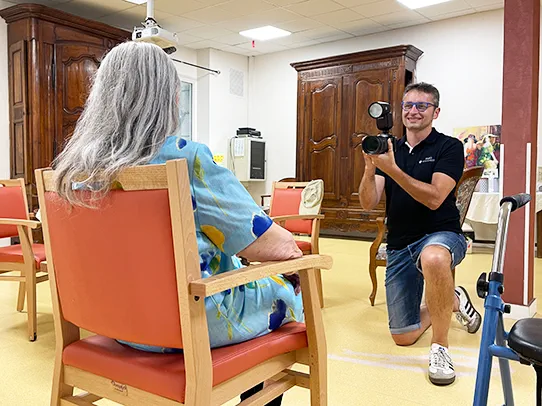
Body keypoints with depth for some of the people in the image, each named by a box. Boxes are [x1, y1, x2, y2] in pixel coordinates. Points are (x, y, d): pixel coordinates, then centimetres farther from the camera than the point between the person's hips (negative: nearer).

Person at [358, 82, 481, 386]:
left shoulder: (449, 147, -5)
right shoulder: (390, 150, 8)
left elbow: (434, 198, -21)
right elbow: (368, 204, -3)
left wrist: (392, 169, -29)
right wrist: (370, 168, -21)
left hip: (441, 235, -4)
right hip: (400, 247, 5)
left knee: (433, 258, -44)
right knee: (404, 337, 5)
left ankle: (441, 347, -22)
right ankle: (453, 301, 34)